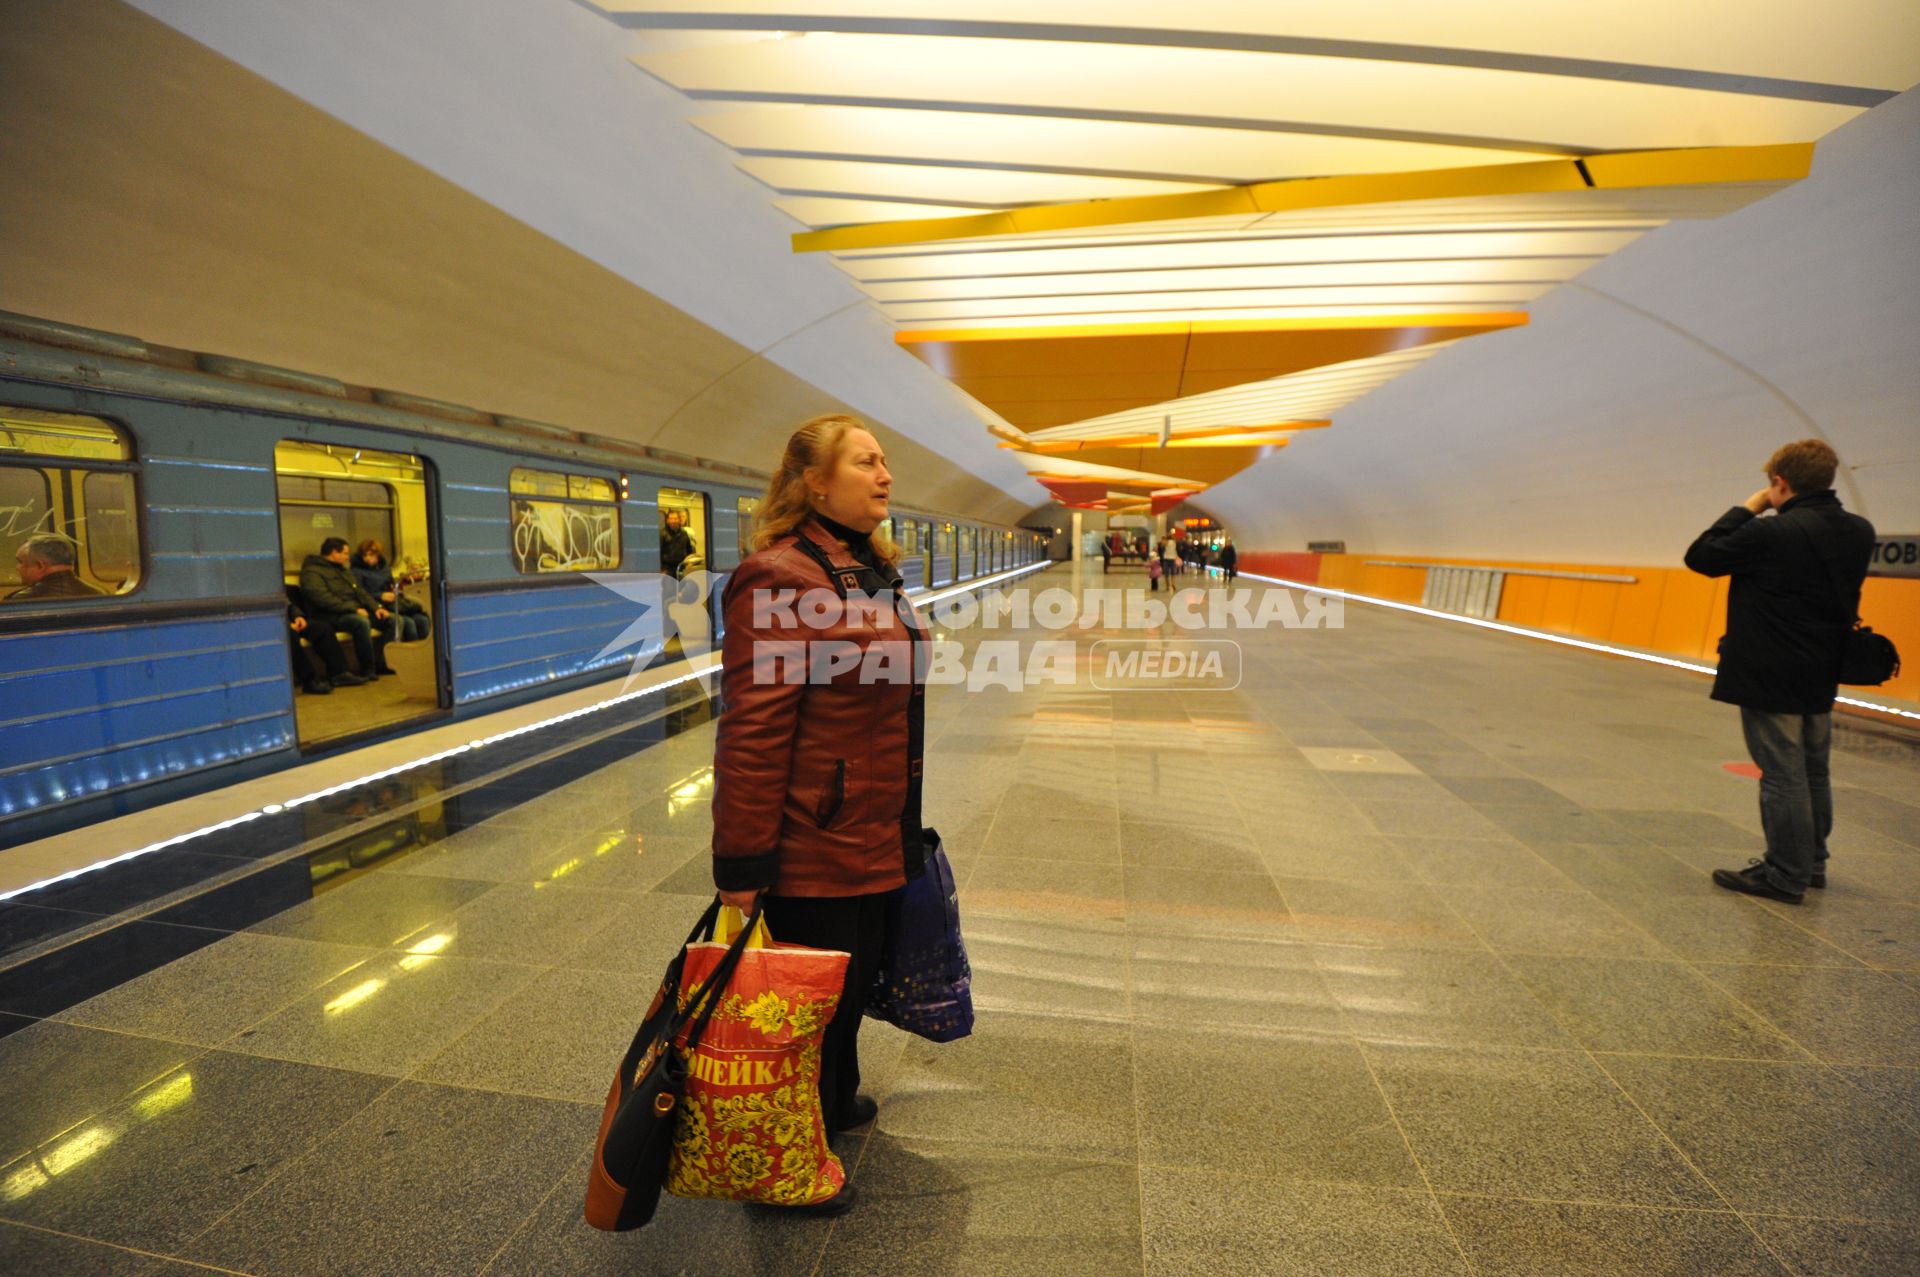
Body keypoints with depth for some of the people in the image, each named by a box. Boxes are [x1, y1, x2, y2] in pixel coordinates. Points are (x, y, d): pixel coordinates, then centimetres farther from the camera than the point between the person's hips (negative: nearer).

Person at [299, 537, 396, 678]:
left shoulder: (343, 570, 24)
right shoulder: (312, 572, -5)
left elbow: (360, 592, 20)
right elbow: (323, 599, -19)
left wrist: (376, 607, 2)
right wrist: (353, 609, -24)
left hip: (355, 612, 9)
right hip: (330, 617, -9)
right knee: (361, 622, -38)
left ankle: (379, 663, -10)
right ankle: (367, 670, -28)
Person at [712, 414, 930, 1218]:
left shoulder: (870, 571, 10)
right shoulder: (779, 580, -20)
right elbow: (751, 732, -23)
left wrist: (902, 825, 20)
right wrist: (741, 869, -21)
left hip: (875, 839, 9)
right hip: (812, 848, -9)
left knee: (853, 980, 25)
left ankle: (836, 1100, 52)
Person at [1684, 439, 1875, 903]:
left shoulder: (1771, 534, -20)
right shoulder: (1859, 532, 4)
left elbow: (1699, 556, -11)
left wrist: (1746, 510, -2)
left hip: (1770, 678, -8)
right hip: (1821, 676, 8)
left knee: (1783, 776, 0)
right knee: (1814, 773, 18)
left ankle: (1786, 877, 9)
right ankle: (1812, 864, 31)